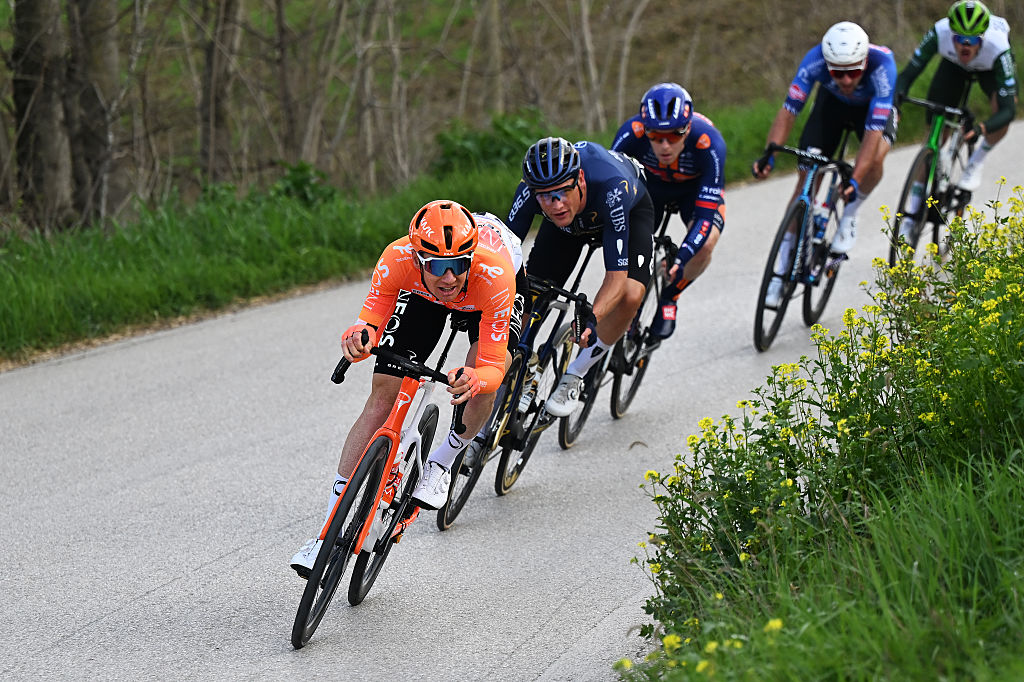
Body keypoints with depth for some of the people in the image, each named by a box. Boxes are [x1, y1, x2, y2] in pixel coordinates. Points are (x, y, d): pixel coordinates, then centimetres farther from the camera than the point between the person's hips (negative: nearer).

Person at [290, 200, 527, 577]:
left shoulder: (494, 274, -43)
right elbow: (370, 321, -28)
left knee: (484, 383, -30)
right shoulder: (397, 259, -39)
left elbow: (493, 367, -39)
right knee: (383, 394, -10)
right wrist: (359, 337, -52)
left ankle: (442, 462, 2)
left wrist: (475, 380, -62)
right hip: (421, 294, 2)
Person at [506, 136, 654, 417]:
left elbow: (616, 276, -44)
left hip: (631, 212, -3)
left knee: (630, 296, -28)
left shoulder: (611, 187, -45)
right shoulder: (529, 191, -36)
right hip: (573, 221, 3)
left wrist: (590, 319, -59)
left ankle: (574, 376, -7)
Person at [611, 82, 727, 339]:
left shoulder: (709, 143, -40)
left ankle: (669, 298, 1)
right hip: (651, 185, 2)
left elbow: (706, 212, -39)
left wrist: (681, 258, -52)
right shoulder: (631, 133, -36)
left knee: (705, 244, -28)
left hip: (697, 188, -2)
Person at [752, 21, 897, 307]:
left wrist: (854, 180, -53)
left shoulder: (882, 65, -41)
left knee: (874, 158, -33)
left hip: (874, 106, -2)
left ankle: (850, 215, -4)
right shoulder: (815, 59, -36)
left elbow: (874, 131, -43)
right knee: (807, 176, -9)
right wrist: (770, 155, -48)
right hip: (832, 102, 2)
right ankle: (783, 265, 1)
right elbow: (788, 110, -33)